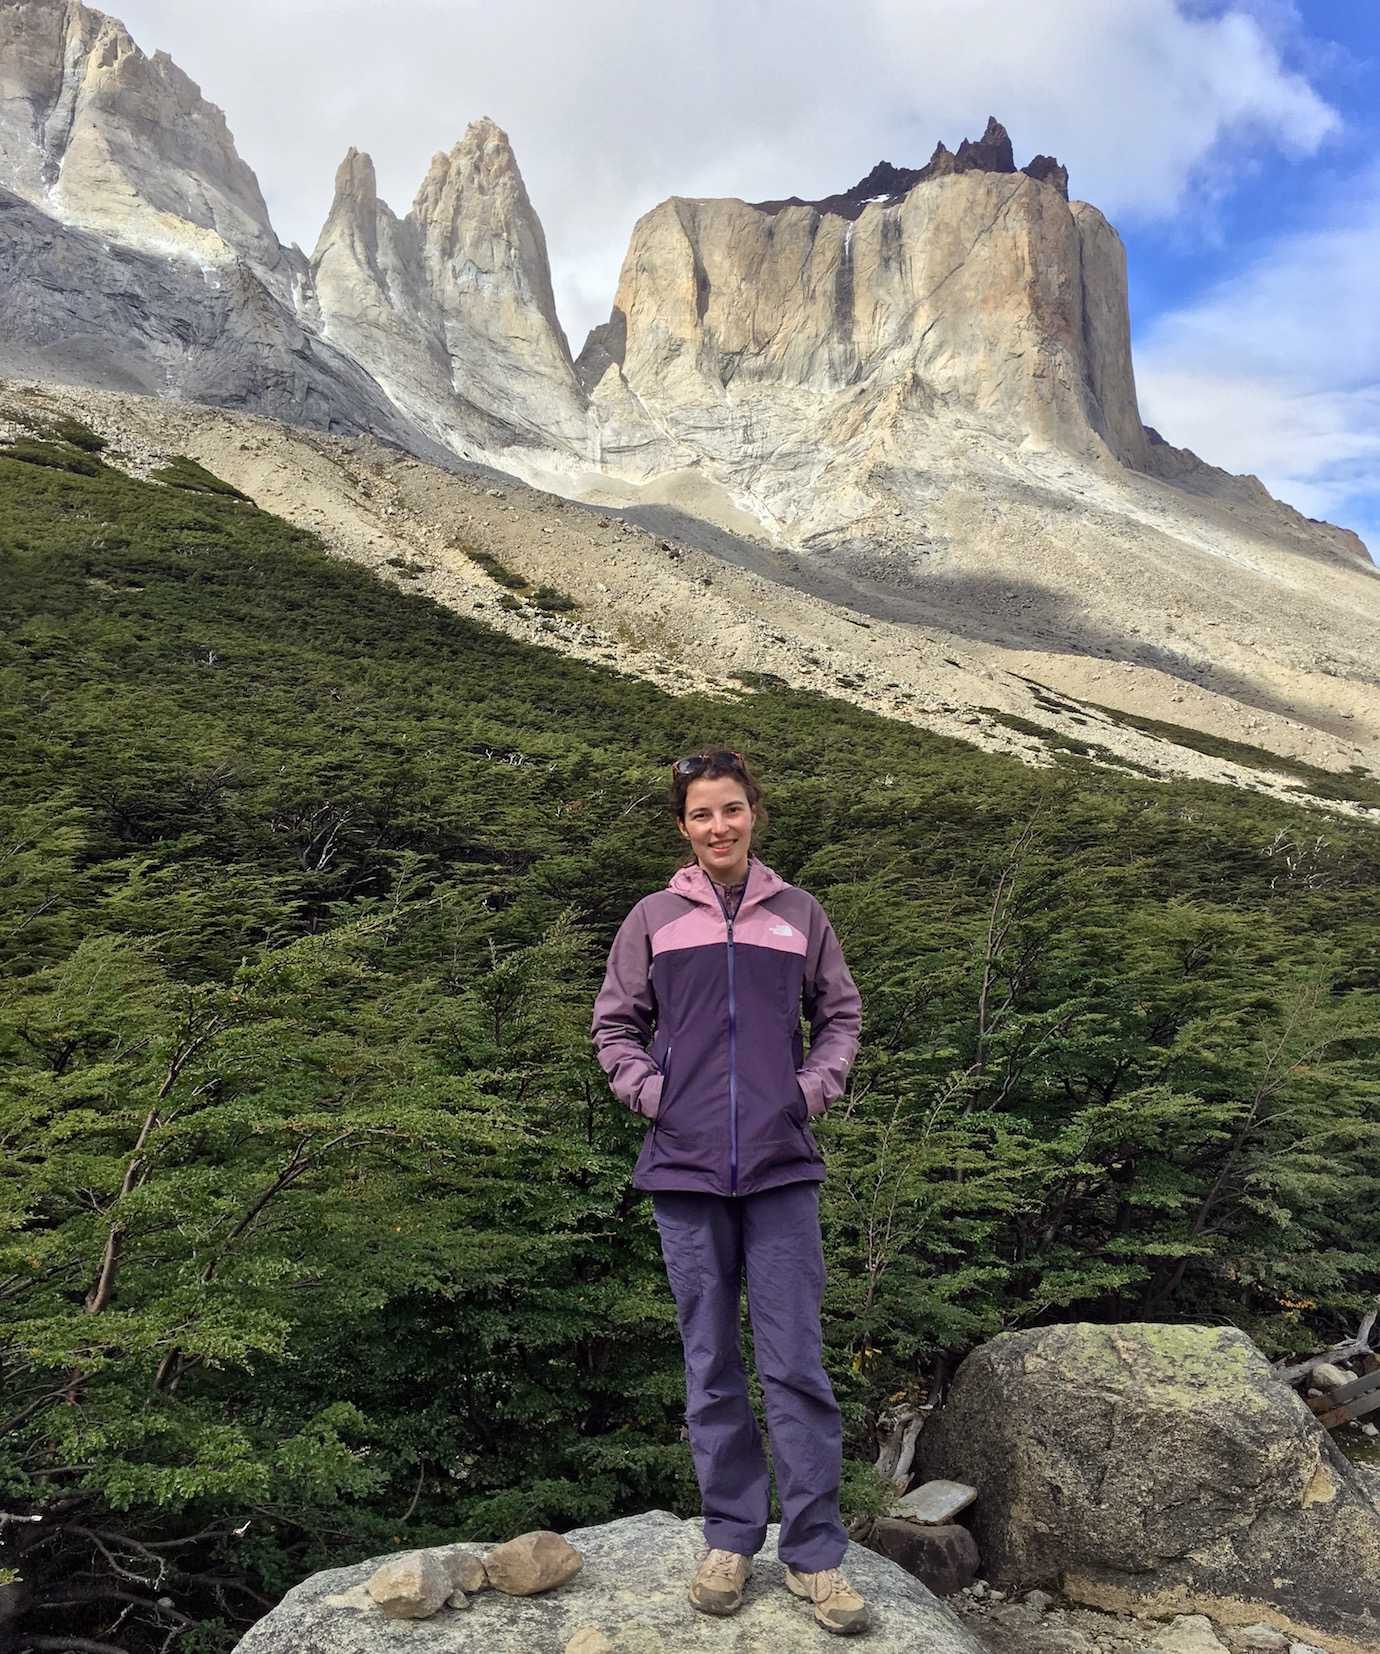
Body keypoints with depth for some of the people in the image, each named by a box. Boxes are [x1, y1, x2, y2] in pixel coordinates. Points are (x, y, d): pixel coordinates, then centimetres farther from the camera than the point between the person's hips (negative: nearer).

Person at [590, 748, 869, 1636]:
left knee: (797, 1365, 2)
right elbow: (615, 1025, 11)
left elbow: (841, 1014, 14)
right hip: (686, 1167, 1)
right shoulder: (653, 918, 3)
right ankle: (731, 1538, 25)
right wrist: (650, 1094, -3)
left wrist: (814, 1091, 0)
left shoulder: (799, 913, 4)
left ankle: (815, 1552, 15)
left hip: (782, 1167, 0)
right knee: (711, 1364, 11)